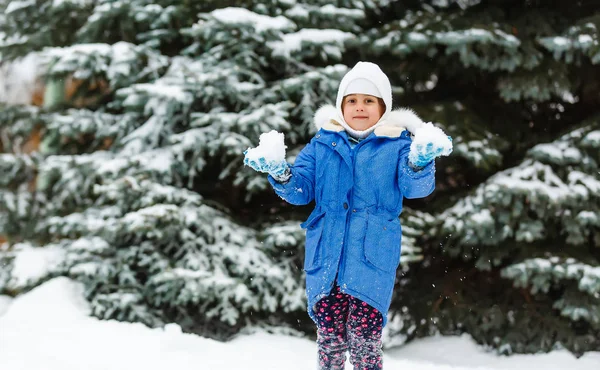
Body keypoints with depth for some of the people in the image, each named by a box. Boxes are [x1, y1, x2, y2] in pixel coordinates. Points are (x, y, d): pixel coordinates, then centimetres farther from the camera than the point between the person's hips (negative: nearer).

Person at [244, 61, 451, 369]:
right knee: (329, 337, 6)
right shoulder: (322, 144, 11)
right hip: (326, 256, 3)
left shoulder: (397, 145, 3)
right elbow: (302, 190, 9)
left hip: (372, 257, -3)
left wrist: (419, 163, -32)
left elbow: (415, 188, -10)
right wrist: (281, 175, -13)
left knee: (364, 338, -9)